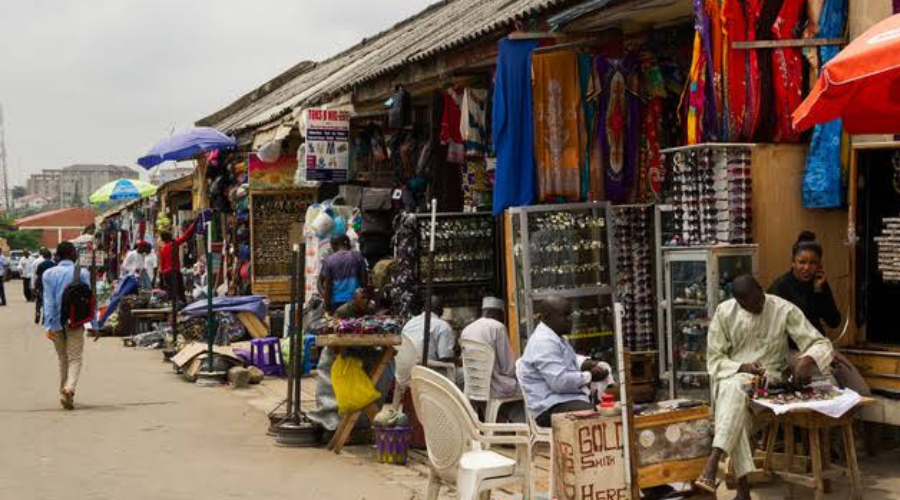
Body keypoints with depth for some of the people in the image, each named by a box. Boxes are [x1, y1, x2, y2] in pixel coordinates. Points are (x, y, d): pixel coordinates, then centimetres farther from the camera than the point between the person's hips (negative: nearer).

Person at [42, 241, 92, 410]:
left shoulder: (48, 274, 2)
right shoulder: (82, 273, -3)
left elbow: (48, 300, -3)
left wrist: (48, 325, -7)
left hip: (56, 323, 3)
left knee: (63, 359, 17)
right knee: (75, 358, -1)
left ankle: (65, 394, 21)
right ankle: (69, 388, -25)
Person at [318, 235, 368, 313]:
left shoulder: (328, 260, 1)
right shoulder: (357, 256, 3)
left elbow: (327, 284, -1)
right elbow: (364, 279, 3)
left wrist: (327, 305, 5)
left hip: (336, 301, 0)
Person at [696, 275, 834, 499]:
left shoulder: (784, 309, -7)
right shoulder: (724, 312, -4)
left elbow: (821, 344, -8)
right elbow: (714, 359, -1)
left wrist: (807, 359, -31)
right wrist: (742, 368, -20)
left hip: (770, 376, -1)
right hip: (733, 376, 1)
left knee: (735, 390, -36)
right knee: (733, 390, -37)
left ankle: (713, 462, -46)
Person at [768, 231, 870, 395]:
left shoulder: (820, 284, 8)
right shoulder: (780, 287, -8)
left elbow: (834, 322, 4)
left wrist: (820, 290, -6)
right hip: (792, 350, -5)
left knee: (862, 392, -14)